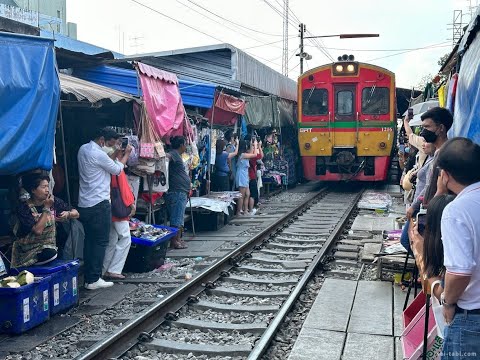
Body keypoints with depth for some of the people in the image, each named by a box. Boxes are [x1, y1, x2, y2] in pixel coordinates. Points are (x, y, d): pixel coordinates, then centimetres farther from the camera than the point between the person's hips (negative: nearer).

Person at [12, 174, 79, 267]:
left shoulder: (54, 201, -2)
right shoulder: (24, 208, -13)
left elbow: (76, 213, 6)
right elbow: (38, 230, -24)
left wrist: (67, 214, -16)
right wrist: (46, 208, -21)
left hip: (49, 245, 6)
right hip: (30, 250, -5)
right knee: (50, 255, -32)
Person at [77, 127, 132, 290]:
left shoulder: (83, 149, 11)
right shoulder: (98, 154, -17)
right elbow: (117, 169, -3)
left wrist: (116, 154, 11)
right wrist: (126, 154, 9)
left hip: (84, 204, 9)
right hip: (99, 204, -9)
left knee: (89, 240, 12)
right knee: (101, 242, -1)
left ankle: (88, 278, 16)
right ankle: (94, 280, 1)